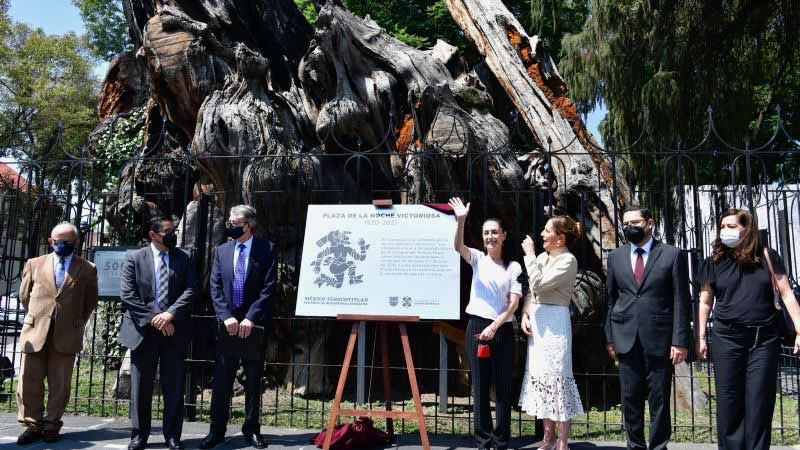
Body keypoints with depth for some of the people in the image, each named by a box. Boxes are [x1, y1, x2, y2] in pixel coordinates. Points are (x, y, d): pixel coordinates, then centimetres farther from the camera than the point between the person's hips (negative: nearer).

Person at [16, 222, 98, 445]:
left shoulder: (87, 269, 4)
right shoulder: (34, 264, 9)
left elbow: (91, 301, 12)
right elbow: (24, 295, 18)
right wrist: (35, 318, 15)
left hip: (67, 335, -1)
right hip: (35, 333, 2)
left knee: (60, 385, 3)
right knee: (29, 381, 3)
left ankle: (51, 426, 15)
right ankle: (32, 425, 14)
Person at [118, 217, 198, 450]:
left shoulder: (183, 258, 7)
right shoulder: (134, 258, 2)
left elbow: (190, 290, -2)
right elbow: (127, 295, -5)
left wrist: (170, 314, -15)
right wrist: (153, 318, -12)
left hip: (174, 330, 1)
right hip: (143, 330, -1)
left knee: (174, 386, 5)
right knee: (141, 386, 7)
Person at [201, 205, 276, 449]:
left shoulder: (266, 249, -2)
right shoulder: (222, 250, 9)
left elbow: (268, 287, -8)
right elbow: (215, 287, 4)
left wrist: (251, 318, -15)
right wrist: (226, 316, -9)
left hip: (254, 323, -2)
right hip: (228, 323, 2)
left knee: (253, 380, 8)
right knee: (221, 380, 4)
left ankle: (251, 430, 18)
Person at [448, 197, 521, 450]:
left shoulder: (513, 267, 7)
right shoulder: (477, 259, 7)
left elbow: (514, 303, -1)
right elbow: (458, 247, -15)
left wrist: (494, 326, -13)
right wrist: (461, 221, -32)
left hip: (502, 328, 0)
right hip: (477, 326, 0)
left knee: (503, 387, 3)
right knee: (480, 386, 3)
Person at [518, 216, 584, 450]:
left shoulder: (568, 261, -11)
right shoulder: (542, 257, 13)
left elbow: (538, 284, -20)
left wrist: (529, 255, -13)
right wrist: (525, 314, 1)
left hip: (555, 322, -8)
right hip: (536, 322, 8)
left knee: (556, 377, -5)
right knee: (540, 377, 12)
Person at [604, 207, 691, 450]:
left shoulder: (673, 255, 0)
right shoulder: (616, 257, 9)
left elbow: (681, 301, -3)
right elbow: (611, 300, 11)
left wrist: (680, 340, -8)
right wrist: (610, 337, 6)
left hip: (660, 339, -3)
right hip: (626, 339, 3)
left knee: (659, 398, 5)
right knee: (630, 398, 8)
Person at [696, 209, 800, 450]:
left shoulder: (767, 257, 2)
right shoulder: (714, 262, 5)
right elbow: (705, 303, 8)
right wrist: (700, 338, 3)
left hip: (764, 340, -1)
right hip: (727, 339, 1)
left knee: (760, 403, 3)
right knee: (729, 403, 5)